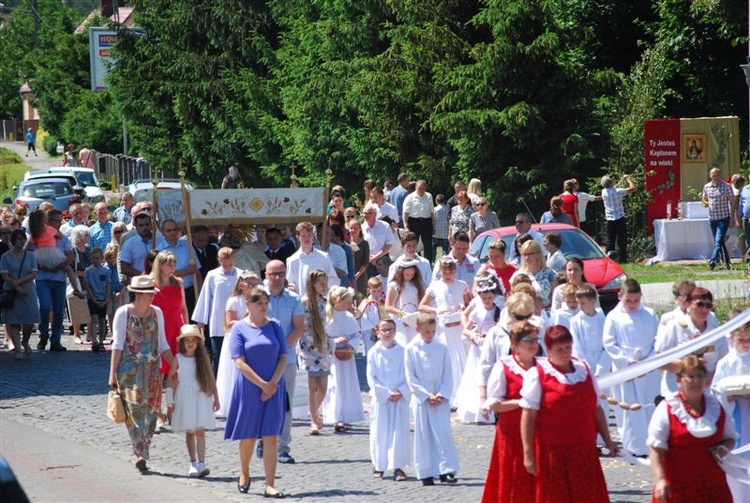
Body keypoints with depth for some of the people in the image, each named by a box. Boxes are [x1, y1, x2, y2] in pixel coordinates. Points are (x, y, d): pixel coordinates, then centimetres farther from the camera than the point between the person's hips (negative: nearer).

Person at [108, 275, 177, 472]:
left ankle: (142, 453, 9)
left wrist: (175, 366, 7)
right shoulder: (123, 313, -2)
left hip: (151, 370, 4)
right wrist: (112, 373, -7)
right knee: (134, 410, -11)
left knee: (150, 411, 1)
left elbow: (162, 344, 15)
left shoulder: (157, 313, 10)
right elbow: (117, 345, -4)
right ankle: (140, 454, -16)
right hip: (129, 368, -4)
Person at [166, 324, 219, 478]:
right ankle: (193, 463, 17)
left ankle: (201, 464, -16)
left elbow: (211, 379, 6)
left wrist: (216, 398, 5)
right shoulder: (178, 359, -1)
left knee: (200, 431, -9)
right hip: (184, 399, 0)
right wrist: (170, 402, -3)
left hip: (201, 397, 0)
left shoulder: (203, 358, 2)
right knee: (189, 432, 8)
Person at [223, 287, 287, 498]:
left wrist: (273, 383, -10)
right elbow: (240, 363, -9)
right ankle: (244, 475, 33)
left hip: (273, 389, 2)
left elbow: (283, 358, 4)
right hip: (248, 390, -2)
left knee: (271, 437, -5)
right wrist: (262, 384, -13)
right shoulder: (240, 329, -2)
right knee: (248, 437, 8)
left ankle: (270, 485, -6)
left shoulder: (274, 327, 6)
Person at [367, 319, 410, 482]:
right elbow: (371, 378, -3)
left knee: (399, 431, -3)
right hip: (380, 398, 0)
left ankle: (398, 467, 0)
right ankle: (379, 465, 15)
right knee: (380, 431, 3)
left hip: (400, 398, 0)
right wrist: (387, 393, -10)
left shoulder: (402, 351, 2)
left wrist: (401, 392, -12)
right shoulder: (374, 352, -1)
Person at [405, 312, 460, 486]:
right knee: (423, 435, 2)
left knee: (443, 432, -6)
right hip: (421, 398, -1)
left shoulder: (441, 348, 3)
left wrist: (441, 395, -8)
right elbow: (411, 378, -4)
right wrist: (427, 396, -10)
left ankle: (446, 471, -3)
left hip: (440, 398, 1)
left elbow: (448, 375, 5)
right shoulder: (411, 349, -3)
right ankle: (426, 473, 7)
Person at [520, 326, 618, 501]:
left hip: (584, 449, 4)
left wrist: (607, 440, 15)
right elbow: (528, 416, -8)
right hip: (553, 452, -4)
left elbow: (596, 408, 17)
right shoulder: (537, 375, -5)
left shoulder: (583, 369, 10)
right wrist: (528, 454, -12)